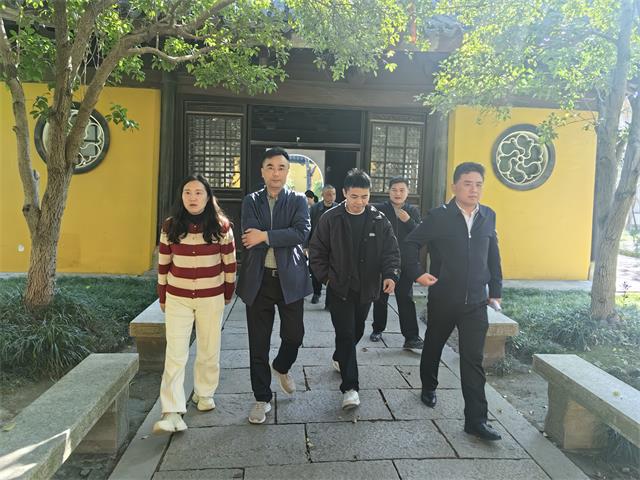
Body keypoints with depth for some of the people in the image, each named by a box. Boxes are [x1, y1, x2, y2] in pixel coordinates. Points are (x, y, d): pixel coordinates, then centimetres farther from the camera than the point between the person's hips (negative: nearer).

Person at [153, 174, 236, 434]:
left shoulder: (221, 226, -6)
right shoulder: (170, 226, -2)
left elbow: (229, 263, 2)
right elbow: (163, 264, 5)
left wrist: (228, 293, 8)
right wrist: (162, 297, 9)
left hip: (211, 298, 0)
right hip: (177, 298, 1)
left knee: (209, 350, 12)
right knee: (175, 354, -4)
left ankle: (204, 393, 34)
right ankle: (172, 413, -2)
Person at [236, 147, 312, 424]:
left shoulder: (298, 201, 3)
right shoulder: (251, 201, 5)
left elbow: (302, 233, -15)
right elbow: (251, 236, -11)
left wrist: (265, 236, -17)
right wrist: (283, 239, -13)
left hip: (290, 278, 0)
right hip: (258, 279, 1)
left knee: (294, 335, 7)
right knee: (258, 343, 7)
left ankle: (282, 367, 42)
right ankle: (262, 398, 24)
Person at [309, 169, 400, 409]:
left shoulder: (379, 220, -1)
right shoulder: (330, 218, -7)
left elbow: (391, 251, 1)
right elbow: (317, 251, 0)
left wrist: (390, 274, -15)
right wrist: (326, 277, -7)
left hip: (366, 289, 3)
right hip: (339, 288, -3)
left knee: (356, 332, 19)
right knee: (346, 334, -7)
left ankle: (339, 358, 47)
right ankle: (350, 387, 0)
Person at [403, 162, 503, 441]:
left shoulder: (488, 217, 3)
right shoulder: (439, 216, -9)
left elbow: (493, 256, 11)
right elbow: (410, 243, -2)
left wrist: (495, 291, 12)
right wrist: (417, 273, -10)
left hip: (476, 302, 2)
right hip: (443, 299, -1)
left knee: (473, 359, -2)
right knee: (433, 346, 19)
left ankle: (475, 419, 6)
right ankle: (429, 387, 44)